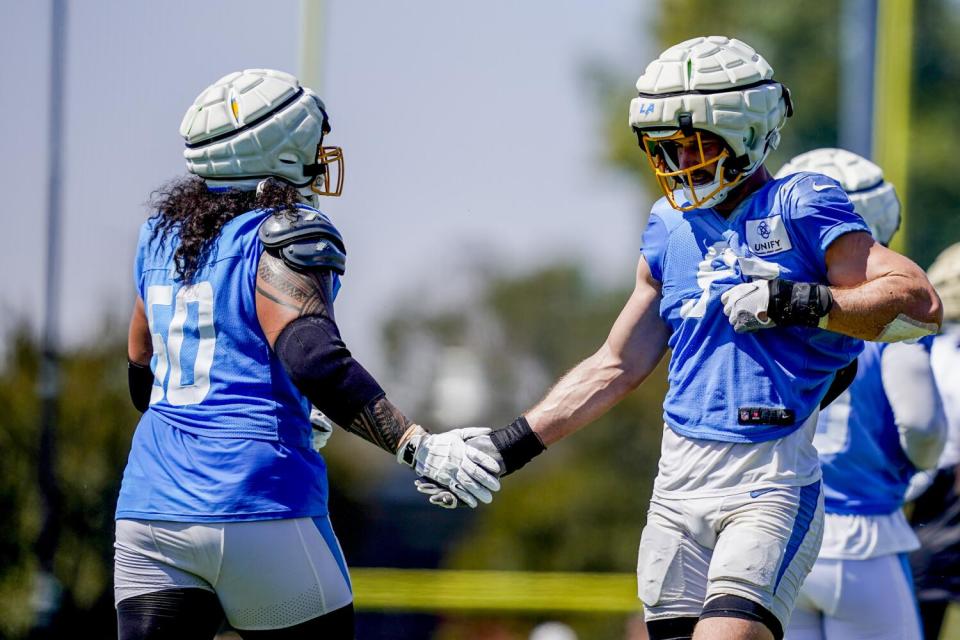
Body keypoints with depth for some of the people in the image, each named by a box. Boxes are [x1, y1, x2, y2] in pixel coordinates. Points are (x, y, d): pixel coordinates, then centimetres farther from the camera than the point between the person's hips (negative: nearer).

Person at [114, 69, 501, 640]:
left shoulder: (162, 237, 14)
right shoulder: (282, 236, -7)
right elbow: (314, 360, -23)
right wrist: (418, 448, -28)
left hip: (151, 506, 6)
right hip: (257, 507, -6)